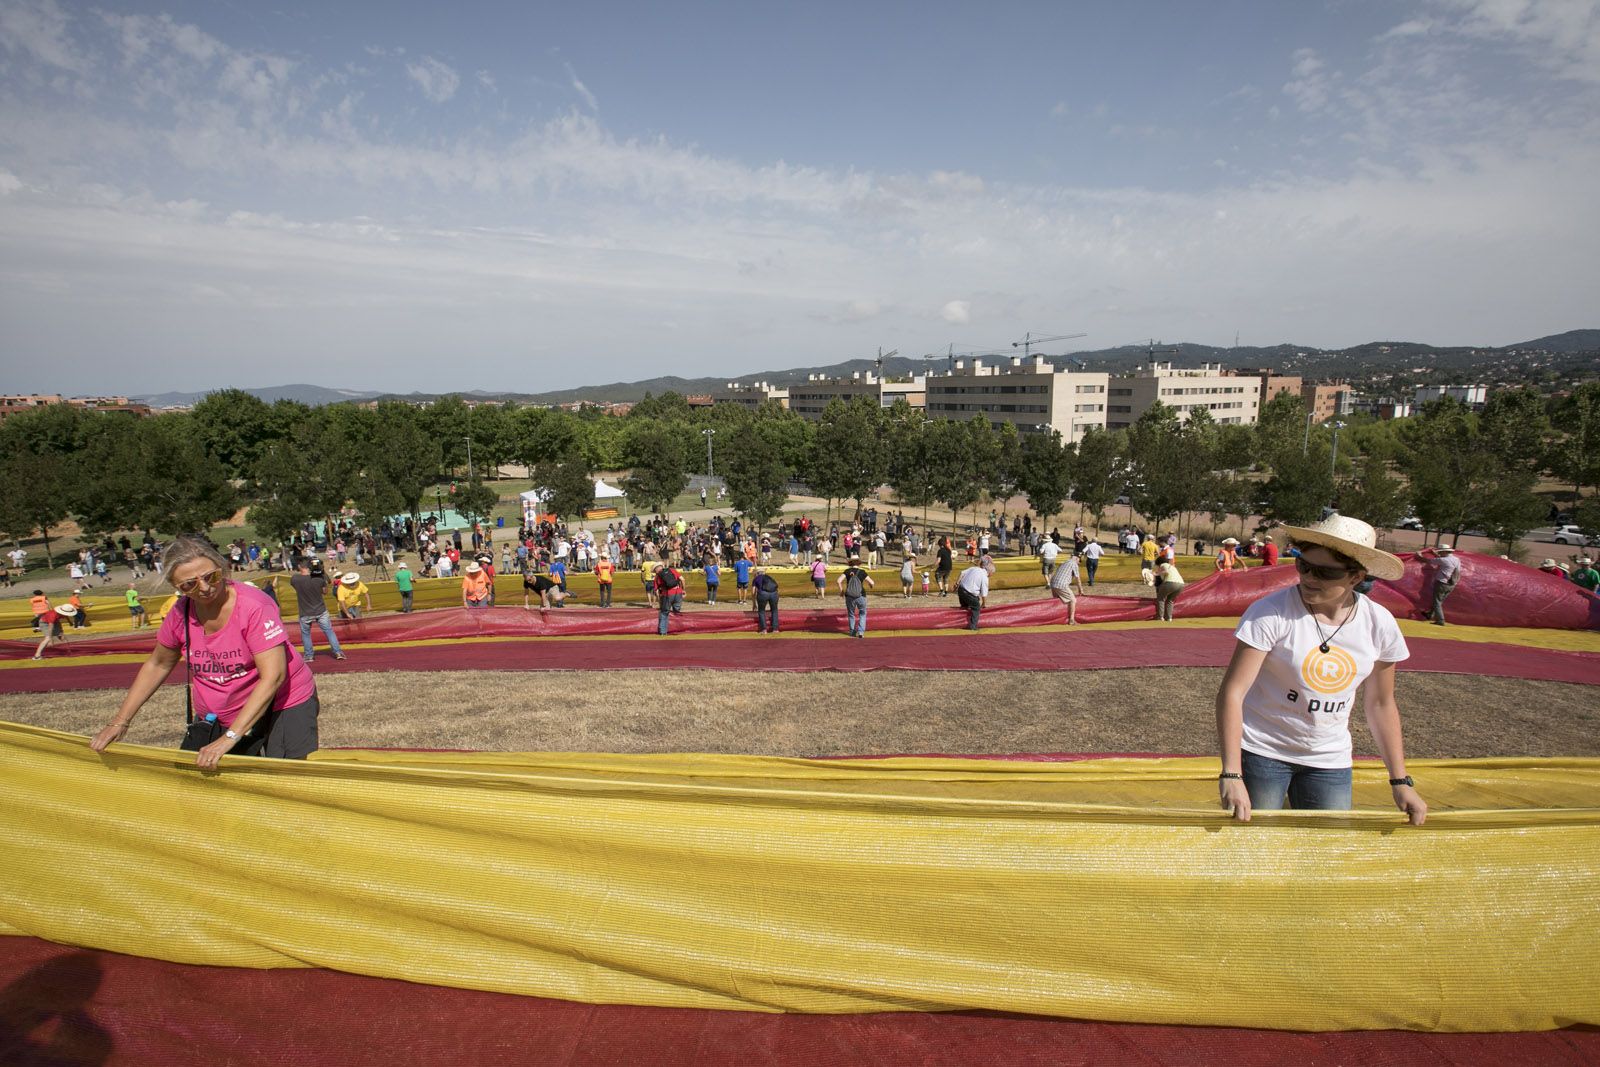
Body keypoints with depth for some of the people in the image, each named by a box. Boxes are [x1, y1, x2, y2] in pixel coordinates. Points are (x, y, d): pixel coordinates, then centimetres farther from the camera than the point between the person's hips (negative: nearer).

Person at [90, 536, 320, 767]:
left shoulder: (254, 605, -22)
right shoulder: (180, 613, -4)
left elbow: (273, 676, -28)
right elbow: (157, 665, 15)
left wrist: (230, 738, -30)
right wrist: (119, 721, 10)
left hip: (282, 707, -6)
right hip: (214, 719, 6)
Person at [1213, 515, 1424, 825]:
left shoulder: (1379, 624, -5)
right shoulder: (1272, 613, -19)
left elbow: (1380, 704, 8)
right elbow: (1232, 692, -21)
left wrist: (1401, 781, 8)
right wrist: (1231, 774, -28)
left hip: (1330, 761, 4)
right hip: (1262, 751, -4)